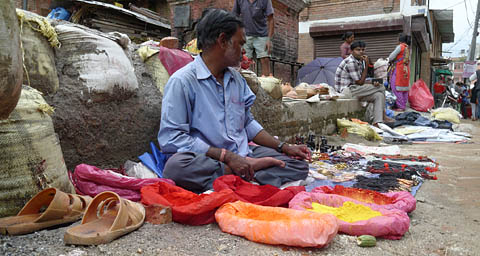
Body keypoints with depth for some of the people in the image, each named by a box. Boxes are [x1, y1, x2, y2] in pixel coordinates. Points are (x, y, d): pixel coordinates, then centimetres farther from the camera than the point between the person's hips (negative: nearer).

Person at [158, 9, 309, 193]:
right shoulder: (182, 81, -9)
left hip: (242, 156, 6)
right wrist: (227, 156, -21)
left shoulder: (237, 79, 16)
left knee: (299, 165, -8)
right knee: (175, 167, -38)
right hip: (207, 161, -6)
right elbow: (170, 138, -18)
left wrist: (284, 147, 10)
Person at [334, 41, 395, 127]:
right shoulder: (351, 62, -17)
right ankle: (383, 116, -4)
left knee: (379, 95, -6)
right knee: (381, 88, -11)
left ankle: (377, 122, -11)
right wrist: (366, 65, -12)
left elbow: (361, 81, 13)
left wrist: (372, 83, -7)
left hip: (353, 89, 9)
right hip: (346, 90, -9)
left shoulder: (360, 61, 13)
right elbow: (360, 82, -15)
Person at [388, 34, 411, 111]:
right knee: (404, 88, 10)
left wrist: (390, 61, 13)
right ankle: (404, 105, 13)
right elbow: (408, 60, 18)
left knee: (396, 88, -8)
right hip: (406, 69, 8)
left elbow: (391, 57, -8)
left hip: (398, 69, -8)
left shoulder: (400, 46, -8)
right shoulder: (408, 48, 14)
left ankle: (400, 106, -12)